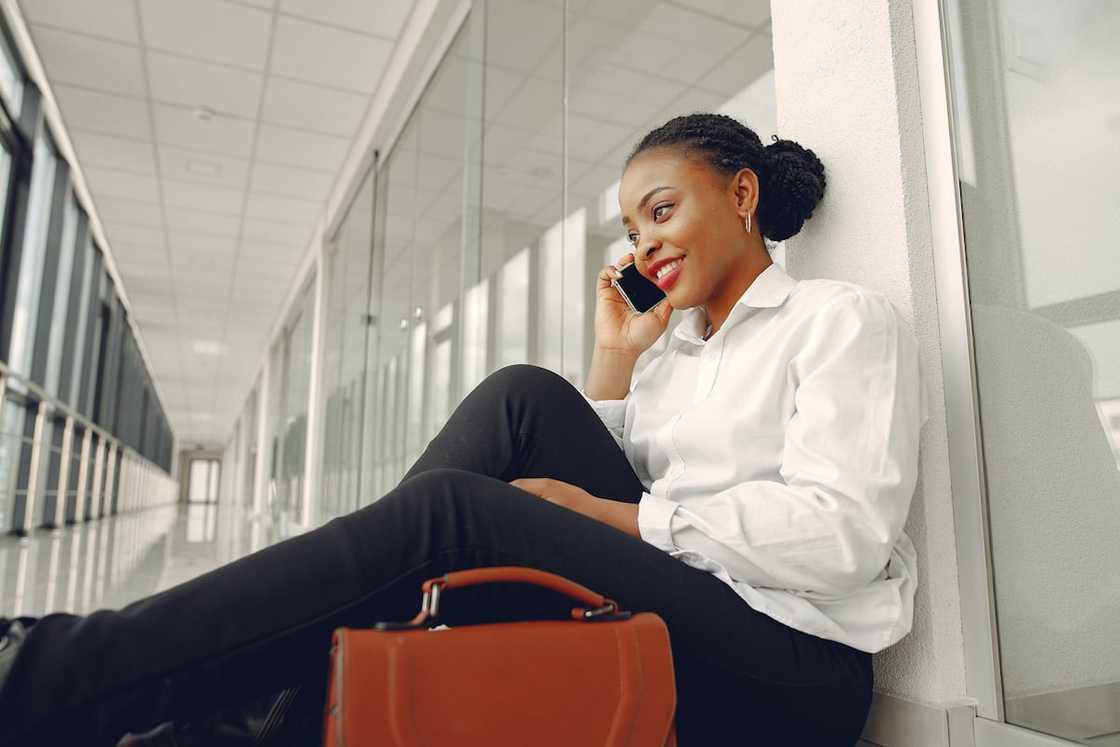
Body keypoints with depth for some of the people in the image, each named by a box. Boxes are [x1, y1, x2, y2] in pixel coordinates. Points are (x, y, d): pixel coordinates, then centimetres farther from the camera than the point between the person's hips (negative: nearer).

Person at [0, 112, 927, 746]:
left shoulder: (843, 317, 0)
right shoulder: (678, 348, 19)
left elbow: (839, 534, -15)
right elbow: (593, 471, 11)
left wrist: (612, 516, -16)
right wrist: (614, 358, 5)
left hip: (790, 671, -5)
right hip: (667, 621, 5)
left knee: (446, 515, -25)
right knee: (524, 400, -13)